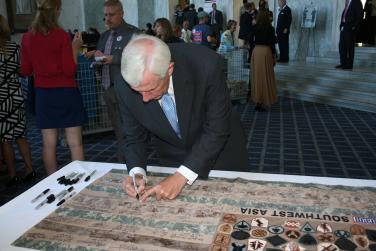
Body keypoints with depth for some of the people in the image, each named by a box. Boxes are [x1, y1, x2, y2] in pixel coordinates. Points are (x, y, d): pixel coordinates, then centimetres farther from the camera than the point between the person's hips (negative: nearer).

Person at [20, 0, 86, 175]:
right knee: (75, 143, 3)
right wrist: (75, 48, -2)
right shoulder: (62, 36, -11)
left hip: (43, 94, 4)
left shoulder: (27, 37, 2)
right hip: (66, 93, -4)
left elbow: (25, 71, 7)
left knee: (49, 144, 11)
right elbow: (70, 70, -12)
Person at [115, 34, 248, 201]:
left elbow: (217, 131, -27)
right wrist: (136, 172, -26)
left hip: (221, 154, -1)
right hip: (172, 161, 2)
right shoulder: (125, 85, -23)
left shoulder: (207, 65, -34)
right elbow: (135, 137, -8)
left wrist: (181, 176, -33)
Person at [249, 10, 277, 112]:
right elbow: (272, 43, -6)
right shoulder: (270, 28, -5)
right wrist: (274, 57, 2)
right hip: (266, 52, -3)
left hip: (256, 51, 3)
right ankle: (261, 103, 4)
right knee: (265, 77, 3)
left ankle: (257, 101, 13)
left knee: (257, 77, 10)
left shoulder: (254, 28, 2)